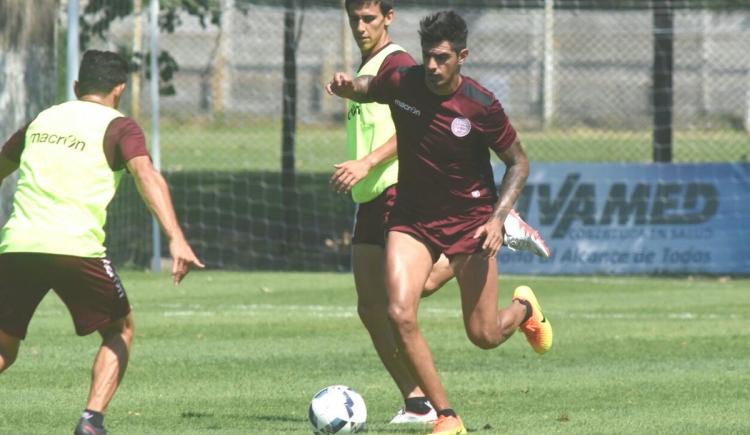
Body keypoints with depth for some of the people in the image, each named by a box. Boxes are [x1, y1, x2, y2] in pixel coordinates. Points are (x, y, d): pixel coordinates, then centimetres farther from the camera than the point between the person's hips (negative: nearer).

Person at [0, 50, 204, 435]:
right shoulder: (118, 127, 6)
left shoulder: (42, 120, 22)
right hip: (75, 246, -4)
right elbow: (146, 175, -12)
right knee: (119, 331, 18)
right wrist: (176, 239, -22)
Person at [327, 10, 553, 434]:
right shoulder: (402, 82, -12)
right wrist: (347, 85, -13)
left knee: (484, 335, 2)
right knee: (401, 315, -20)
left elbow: (518, 162, -5)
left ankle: (524, 308, 40)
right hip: (413, 217, 2)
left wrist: (498, 217, -17)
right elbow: (365, 89, 11)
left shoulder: (482, 106, -19)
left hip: (470, 220, -2)